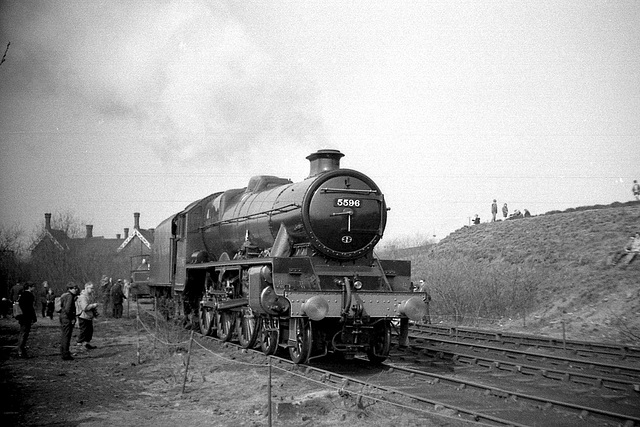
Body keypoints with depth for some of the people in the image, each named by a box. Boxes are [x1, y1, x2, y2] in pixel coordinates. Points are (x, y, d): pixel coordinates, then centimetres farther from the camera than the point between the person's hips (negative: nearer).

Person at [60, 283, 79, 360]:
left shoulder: (64, 295, 13)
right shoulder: (69, 296, -17)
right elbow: (67, 309, -25)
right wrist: (72, 318, -17)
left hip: (62, 316, 10)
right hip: (67, 318, -10)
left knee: (63, 335, 21)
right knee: (67, 336, -6)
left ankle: (63, 351, 35)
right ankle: (65, 355, -4)